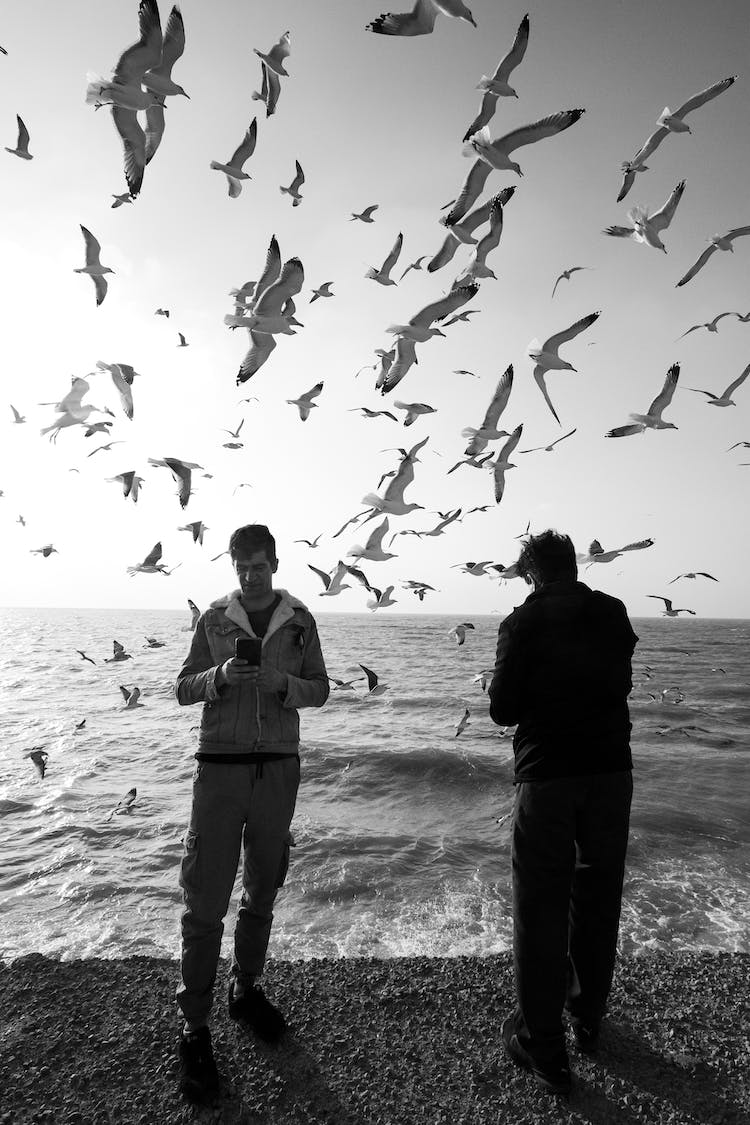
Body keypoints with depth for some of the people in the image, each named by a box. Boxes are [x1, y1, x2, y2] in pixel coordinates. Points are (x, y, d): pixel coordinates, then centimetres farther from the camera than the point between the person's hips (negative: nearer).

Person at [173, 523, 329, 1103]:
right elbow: (184, 688, 4)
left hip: (278, 767, 2)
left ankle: (247, 989, 35)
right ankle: (195, 1027, 12)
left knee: (262, 891, 15)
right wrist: (220, 676, -16)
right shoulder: (215, 617, 2)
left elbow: (319, 689, 6)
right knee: (206, 898, -1)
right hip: (221, 766, -1)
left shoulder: (299, 620, 4)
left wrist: (283, 684, -14)